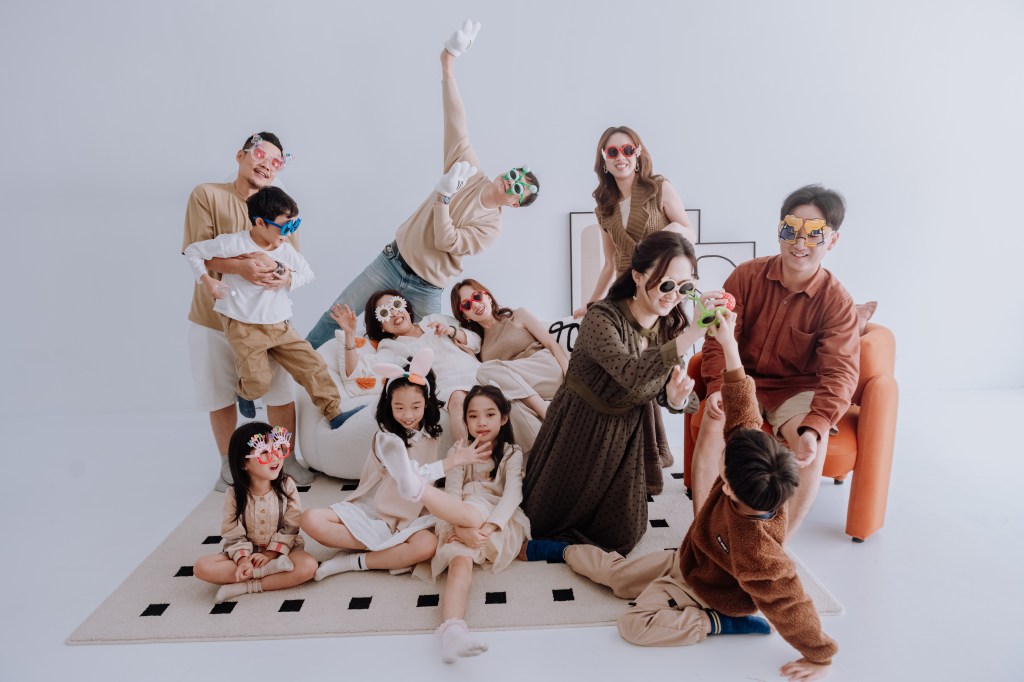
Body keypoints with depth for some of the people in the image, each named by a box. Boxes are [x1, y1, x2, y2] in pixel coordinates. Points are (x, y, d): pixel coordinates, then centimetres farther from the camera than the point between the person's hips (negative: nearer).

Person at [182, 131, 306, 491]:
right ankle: (229, 465, 32)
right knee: (220, 398, 12)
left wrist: (282, 275, -25)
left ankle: (287, 459, 24)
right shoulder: (207, 195, -5)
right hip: (214, 318, -1)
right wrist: (240, 265, -29)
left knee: (281, 395, 3)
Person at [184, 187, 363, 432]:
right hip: (244, 327, -4)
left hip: (280, 326, 5)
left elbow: (308, 274, 14)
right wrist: (205, 279, -12)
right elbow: (192, 250, 0)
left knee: (312, 365, -4)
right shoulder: (233, 243, -12)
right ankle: (244, 394, 23)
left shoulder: (286, 250, 1)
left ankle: (335, 414, 5)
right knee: (258, 381, -14)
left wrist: (290, 280, -6)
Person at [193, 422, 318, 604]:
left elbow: (291, 526, -9)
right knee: (201, 567, -22)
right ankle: (270, 569, -25)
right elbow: (234, 534, -9)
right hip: (247, 552, 1)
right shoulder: (234, 494, -11)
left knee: (308, 565, -32)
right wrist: (243, 559, -23)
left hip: (281, 550, -1)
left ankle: (245, 587, -25)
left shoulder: (287, 485, -11)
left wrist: (271, 553, -16)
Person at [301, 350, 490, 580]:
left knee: (428, 545, -32)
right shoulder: (386, 438, -14)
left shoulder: (430, 434, 2)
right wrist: (452, 461, -27)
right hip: (368, 511, -3)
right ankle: (379, 547, -14)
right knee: (311, 519, -26)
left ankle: (353, 561, -14)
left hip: (406, 518, 3)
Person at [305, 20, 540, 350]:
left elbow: (445, 242, -19)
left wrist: (444, 194, -29)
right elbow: (457, 125, -9)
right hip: (391, 262, 2)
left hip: (424, 290, -2)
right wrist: (448, 65, -18)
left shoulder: (491, 227, -8)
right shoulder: (471, 172, -1)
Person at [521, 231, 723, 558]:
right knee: (544, 520, 9)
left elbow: (668, 398, -1)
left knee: (622, 537, 11)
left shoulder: (672, 326, -10)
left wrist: (676, 397, -26)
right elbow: (632, 374, -47)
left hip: (627, 434, 5)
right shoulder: (602, 318, -28)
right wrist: (693, 334, -57)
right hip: (579, 430, -5)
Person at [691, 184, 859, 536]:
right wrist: (717, 387, -25)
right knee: (714, 419, -29)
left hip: (797, 390, 0)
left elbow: (840, 371, -21)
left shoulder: (836, 302, -14)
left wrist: (815, 425, -38)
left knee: (813, 441, -29)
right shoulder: (747, 275, -9)